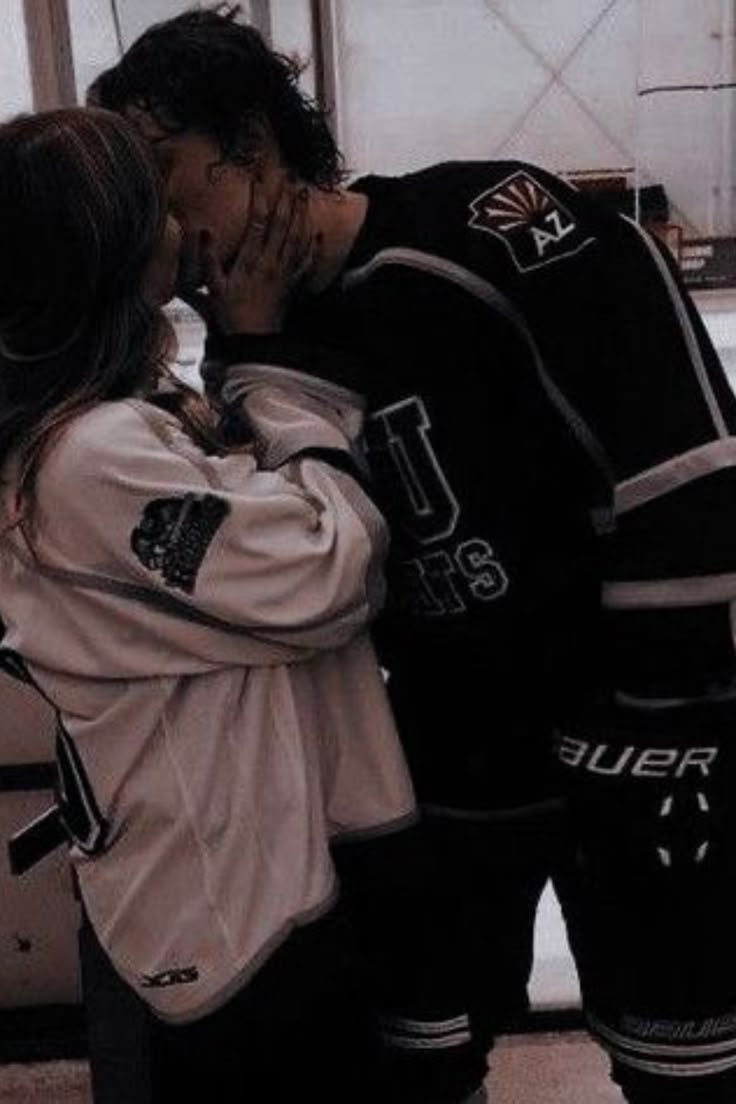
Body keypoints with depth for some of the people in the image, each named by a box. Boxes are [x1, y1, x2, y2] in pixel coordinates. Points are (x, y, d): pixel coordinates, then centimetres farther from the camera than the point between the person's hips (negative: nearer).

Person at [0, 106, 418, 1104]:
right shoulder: (96, 455, -26)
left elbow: (255, 526, 6)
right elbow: (332, 575, -21)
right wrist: (260, 352, -13)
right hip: (233, 907, -9)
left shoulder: (118, 420, 4)